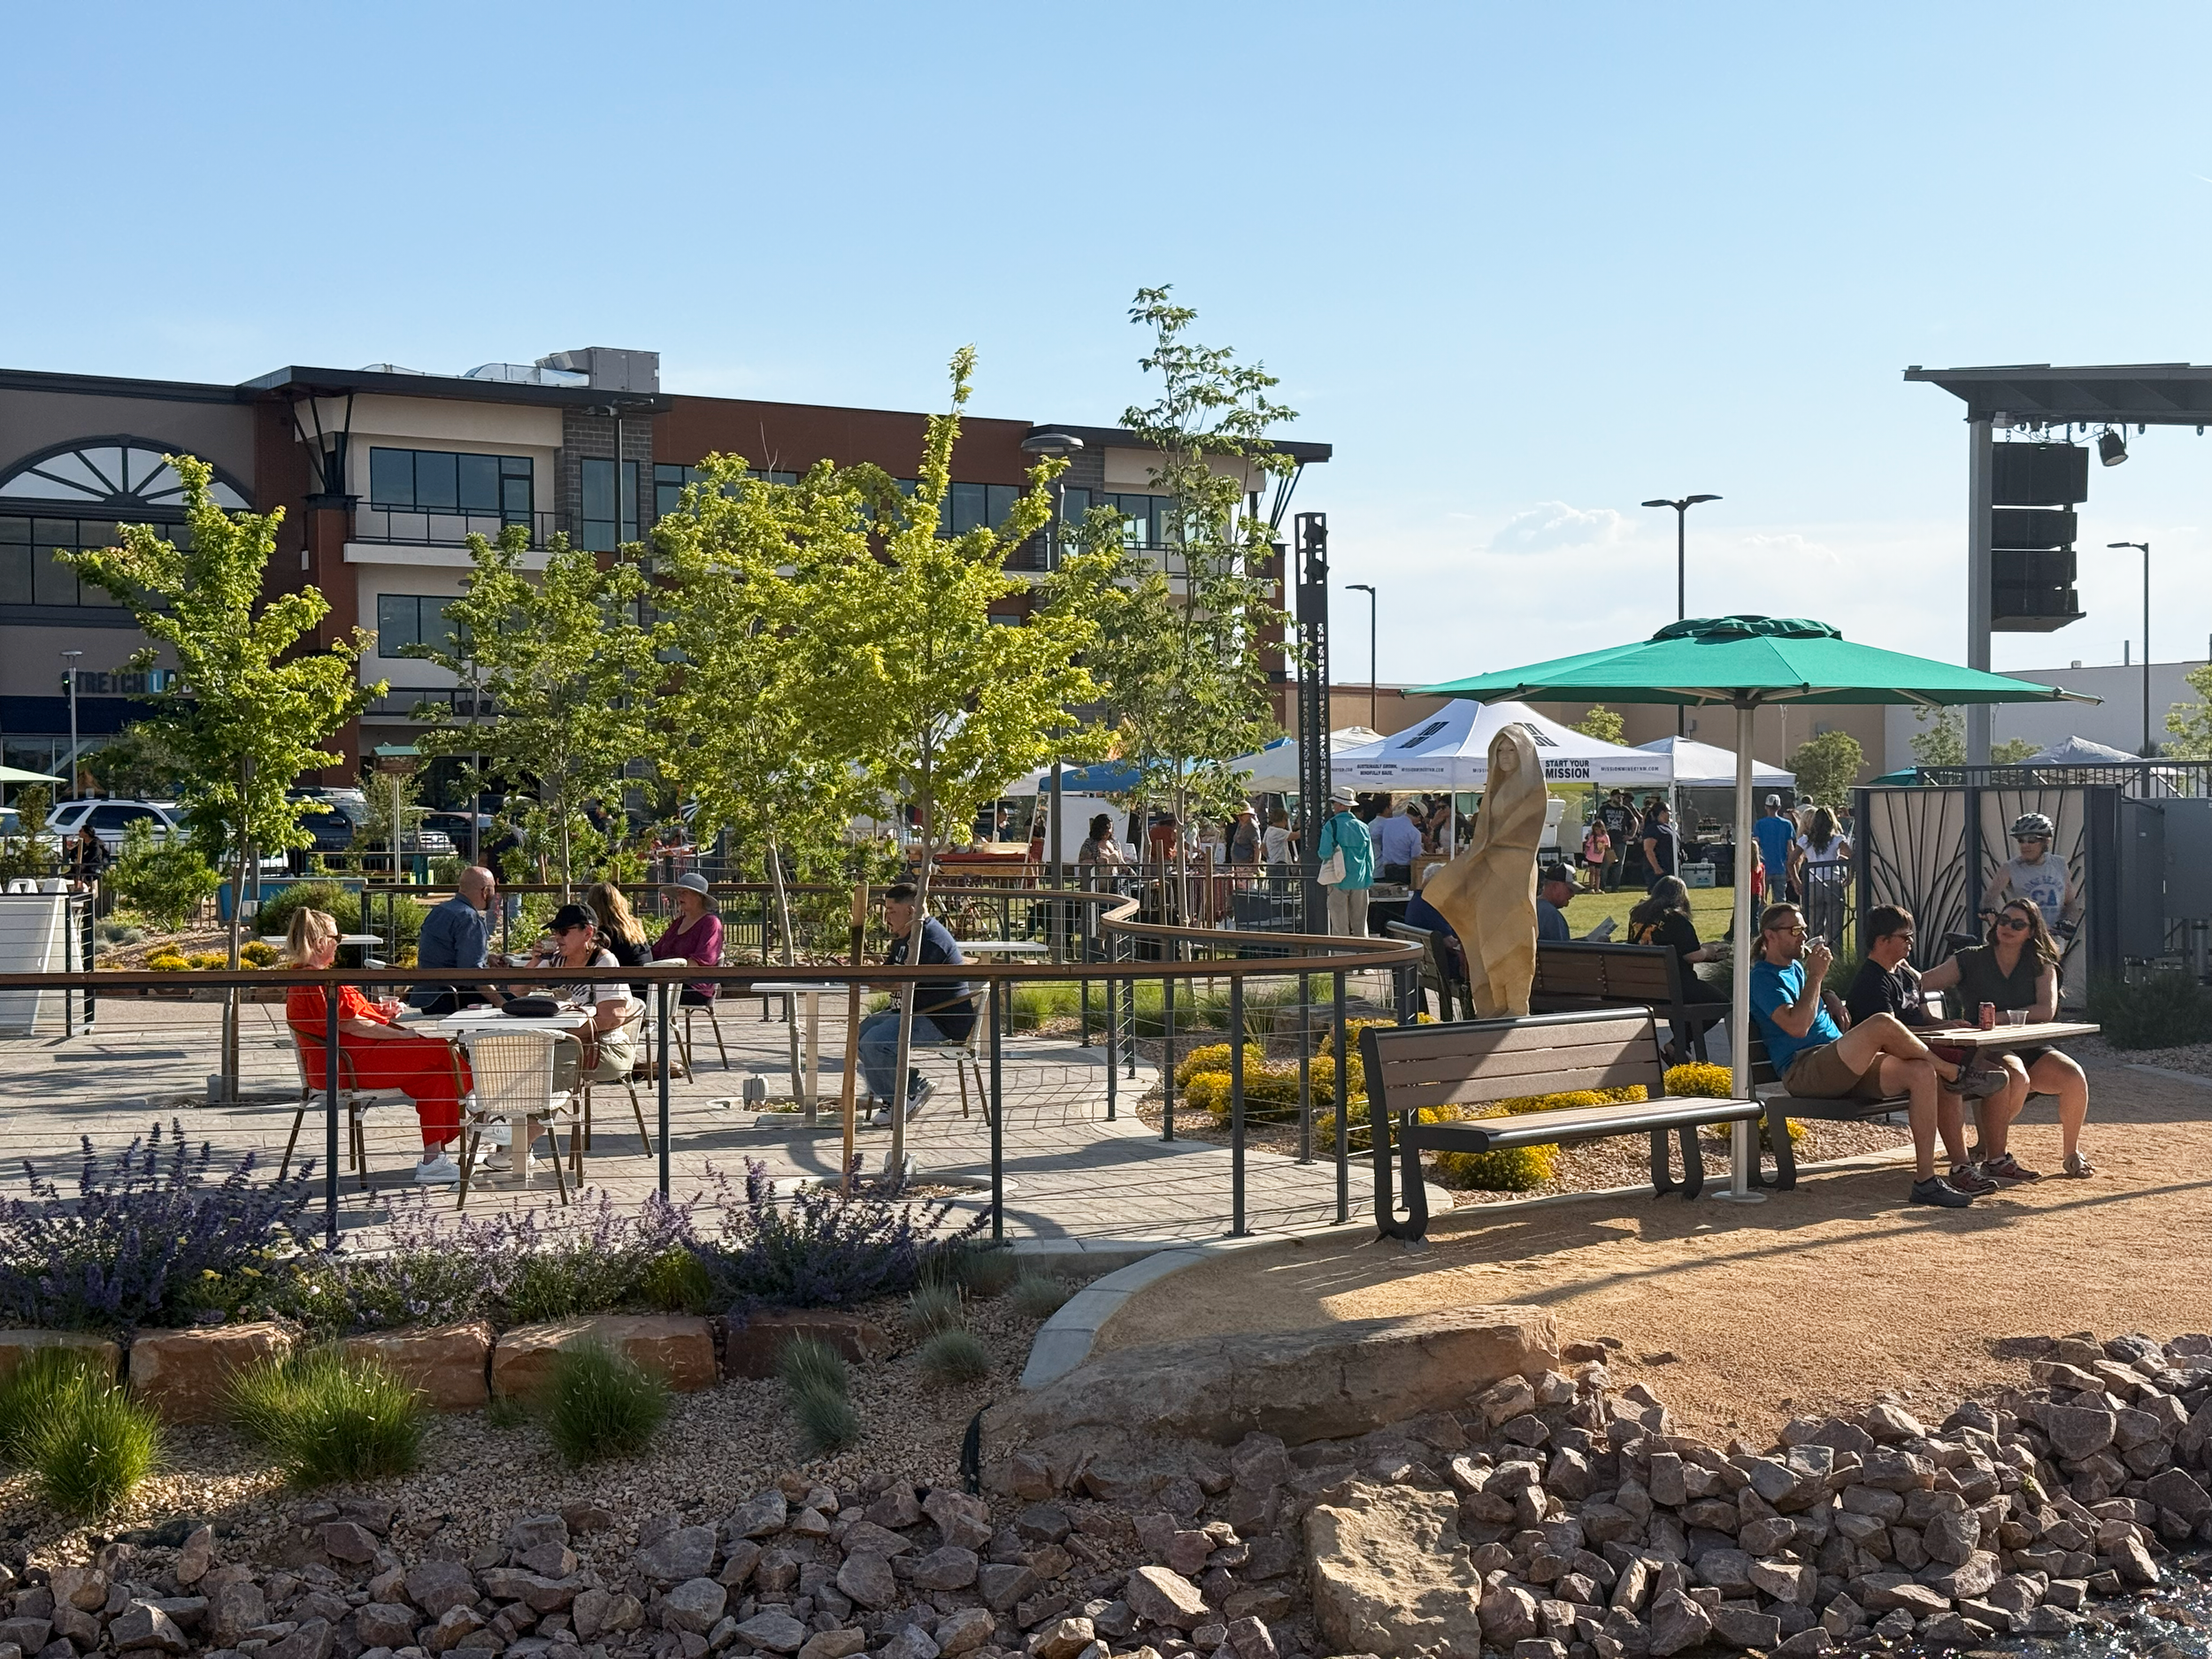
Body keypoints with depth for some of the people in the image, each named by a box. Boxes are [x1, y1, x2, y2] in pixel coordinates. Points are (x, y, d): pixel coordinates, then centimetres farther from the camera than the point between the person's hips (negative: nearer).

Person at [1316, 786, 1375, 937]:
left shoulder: (1331, 826, -9)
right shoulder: (1362, 827, 4)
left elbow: (1324, 853, -14)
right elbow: (1370, 857, 9)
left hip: (1339, 880, -4)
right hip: (1360, 880, 4)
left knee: (1340, 927, 0)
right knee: (1360, 925, 10)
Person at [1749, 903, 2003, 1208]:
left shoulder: (1796, 968, 26)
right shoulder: (1763, 977, -2)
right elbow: (1797, 1026, -17)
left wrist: (1829, 998, 18)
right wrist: (1815, 976, -12)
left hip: (1846, 1067, 9)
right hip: (1803, 1070, -9)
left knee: (1925, 1073, -13)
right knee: (1883, 1024, -31)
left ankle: (1926, 1180, -17)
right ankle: (1953, 1072, -6)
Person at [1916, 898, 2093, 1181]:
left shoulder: (2041, 966, 10)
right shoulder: (1972, 960, 5)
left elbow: (2047, 1010, -7)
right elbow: (1923, 982, -3)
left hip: (2029, 1050, 3)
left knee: (2074, 1077, -22)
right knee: (2016, 1079, -36)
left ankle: (2071, 1155, 2)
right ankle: (1994, 1158, -23)